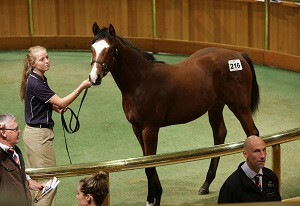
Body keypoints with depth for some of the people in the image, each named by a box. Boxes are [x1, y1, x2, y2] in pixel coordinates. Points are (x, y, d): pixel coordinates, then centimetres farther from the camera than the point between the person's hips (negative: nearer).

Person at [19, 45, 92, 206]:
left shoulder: (38, 79, 7)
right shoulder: (36, 84, -22)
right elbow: (61, 102, -22)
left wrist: (55, 107, 7)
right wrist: (81, 87, -22)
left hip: (32, 133, 10)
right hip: (39, 135, -10)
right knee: (49, 179, -4)